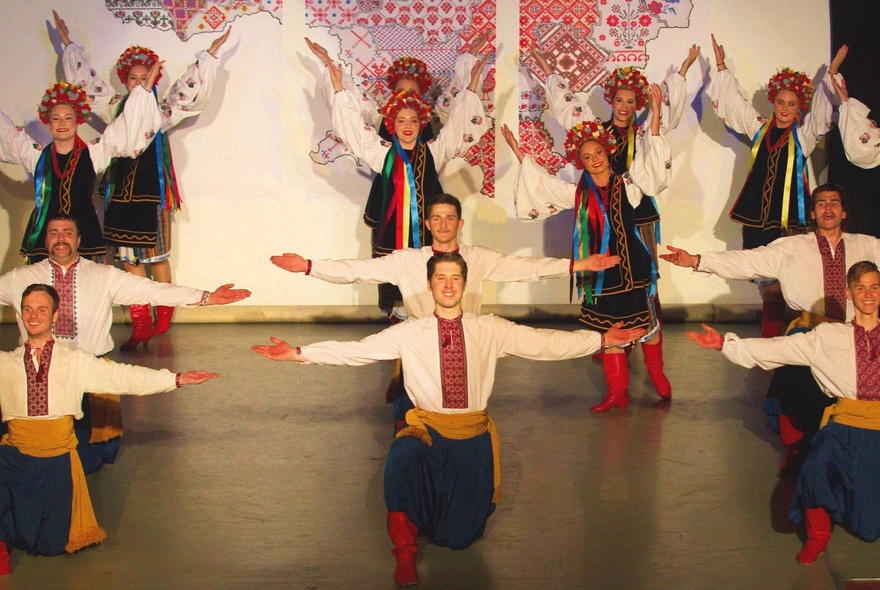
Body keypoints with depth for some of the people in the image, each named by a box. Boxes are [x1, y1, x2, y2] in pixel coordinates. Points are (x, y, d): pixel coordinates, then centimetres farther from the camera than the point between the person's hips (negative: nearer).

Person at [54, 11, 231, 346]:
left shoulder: (162, 111, 3)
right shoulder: (115, 108, 10)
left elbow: (192, 91, 1)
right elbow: (86, 80, 19)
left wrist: (210, 54, -2)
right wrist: (67, 43, 24)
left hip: (152, 191, -3)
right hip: (120, 191, 3)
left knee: (157, 256, 2)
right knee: (128, 258, 1)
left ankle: (163, 318, 15)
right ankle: (140, 325, 2)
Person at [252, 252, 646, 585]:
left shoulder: (491, 331, 3)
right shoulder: (409, 334, 1)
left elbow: (547, 344, -1)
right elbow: (354, 351, -3)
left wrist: (602, 340, -8)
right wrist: (298, 353, -12)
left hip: (473, 436, 1)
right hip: (427, 430, -1)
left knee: (461, 534, -5)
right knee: (401, 461, -37)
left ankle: (458, 507, 35)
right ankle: (405, 555, -19)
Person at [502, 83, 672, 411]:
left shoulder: (627, 185, -2)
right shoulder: (578, 194, 4)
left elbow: (650, 160, -10)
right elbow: (543, 185, 9)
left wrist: (656, 113, -17)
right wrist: (519, 154, 5)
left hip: (632, 267, -2)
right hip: (598, 271, 2)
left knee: (647, 323, 9)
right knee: (607, 330, 9)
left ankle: (657, 375, 31)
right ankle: (617, 391, 17)